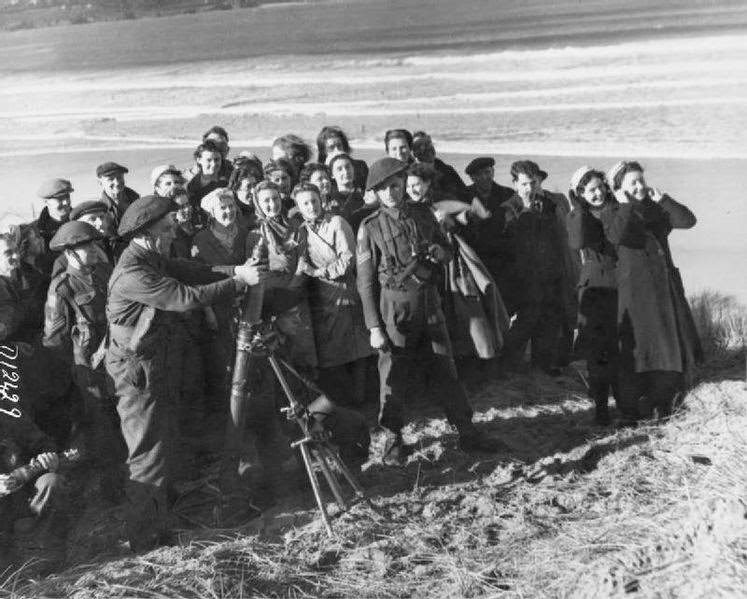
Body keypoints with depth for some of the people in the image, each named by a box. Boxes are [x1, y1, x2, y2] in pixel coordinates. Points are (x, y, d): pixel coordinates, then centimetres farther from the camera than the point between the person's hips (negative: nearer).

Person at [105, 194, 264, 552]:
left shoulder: (152, 259, 5)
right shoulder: (132, 273, -26)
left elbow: (193, 272, 5)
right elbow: (185, 297, -30)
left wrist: (235, 270, -10)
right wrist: (239, 281, -24)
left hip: (152, 361, 10)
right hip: (136, 369, -10)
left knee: (163, 436, 21)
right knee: (150, 453, -2)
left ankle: (157, 516, 37)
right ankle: (144, 538, 9)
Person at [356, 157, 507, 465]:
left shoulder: (423, 214, 6)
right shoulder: (370, 227, -6)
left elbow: (448, 251, 19)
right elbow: (366, 281, -7)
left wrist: (439, 252, -7)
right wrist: (375, 328, -11)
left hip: (429, 303, 4)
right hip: (394, 307, -4)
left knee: (445, 370, 10)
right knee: (392, 375, 3)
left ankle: (467, 433, 18)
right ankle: (393, 440, 18)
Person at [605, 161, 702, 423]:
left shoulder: (657, 211, 12)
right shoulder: (616, 216, 0)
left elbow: (688, 220, -2)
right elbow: (617, 236, -23)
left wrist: (661, 198, -5)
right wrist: (626, 205, -14)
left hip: (667, 286, 5)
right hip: (635, 290, -5)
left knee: (678, 345, 5)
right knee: (635, 349, -4)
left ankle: (662, 400, 22)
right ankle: (630, 410, 5)